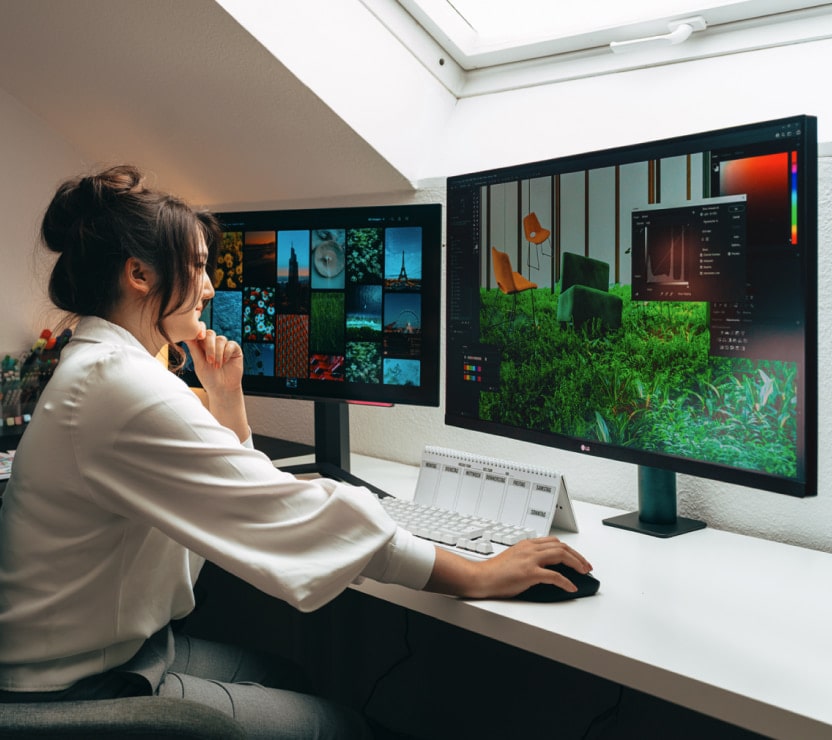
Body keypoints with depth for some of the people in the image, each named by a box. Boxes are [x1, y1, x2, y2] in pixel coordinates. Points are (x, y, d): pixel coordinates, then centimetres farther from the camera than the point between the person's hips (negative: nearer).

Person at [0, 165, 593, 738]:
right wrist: (477, 577, -26)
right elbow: (284, 511, -30)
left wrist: (224, 395, -1)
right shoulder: (121, 386, -27)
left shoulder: (96, 367, 8)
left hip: (120, 646, 10)